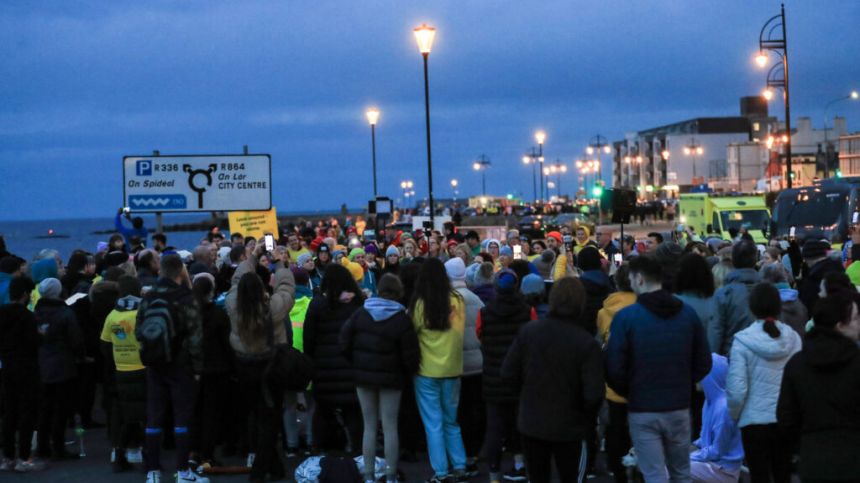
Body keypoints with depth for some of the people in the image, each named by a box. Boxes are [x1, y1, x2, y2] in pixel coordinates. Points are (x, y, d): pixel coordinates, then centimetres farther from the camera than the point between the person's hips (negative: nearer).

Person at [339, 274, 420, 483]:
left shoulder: (360, 313, -2)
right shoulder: (402, 319, -11)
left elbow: (345, 342, -1)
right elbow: (410, 354, -11)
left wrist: (356, 364, 11)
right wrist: (408, 372, 8)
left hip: (363, 375, 3)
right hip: (390, 378, -3)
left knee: (369, 426, 9)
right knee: (390, 427, 3)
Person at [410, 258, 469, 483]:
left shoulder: (419, 303, -12)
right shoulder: (457, 300, -5)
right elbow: (460, 333, 6)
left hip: (427, 371, -3)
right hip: (452, 368, 3)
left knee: (434, 424, 4)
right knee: (451, 421, 17)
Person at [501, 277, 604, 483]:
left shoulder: (528, 331, -9)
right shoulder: (587, 343, -18)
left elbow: (508, 373, -5)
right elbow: (593, 394, -20)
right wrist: (587, 417, 0)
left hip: (531, 424, 3)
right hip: (569, 428, -3)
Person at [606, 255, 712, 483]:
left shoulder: (626, 317, -12)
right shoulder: (687, 313, 0)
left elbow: (615, 369, -13)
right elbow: (704, 363, 3)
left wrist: (628, 393, 6)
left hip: (643, 410, -3)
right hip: (679, 407, 4)